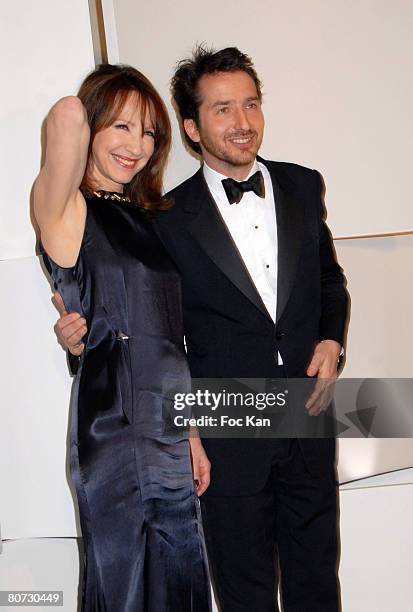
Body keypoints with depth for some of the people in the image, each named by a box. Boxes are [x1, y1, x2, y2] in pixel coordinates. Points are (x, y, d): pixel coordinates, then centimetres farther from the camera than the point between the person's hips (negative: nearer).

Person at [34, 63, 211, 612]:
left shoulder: (146, 218, 12)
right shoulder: (66, 211, -9)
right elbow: (68, 114, -28)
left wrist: (191, 434, 15)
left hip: (171, 436, 7)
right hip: (113, 436, -7)